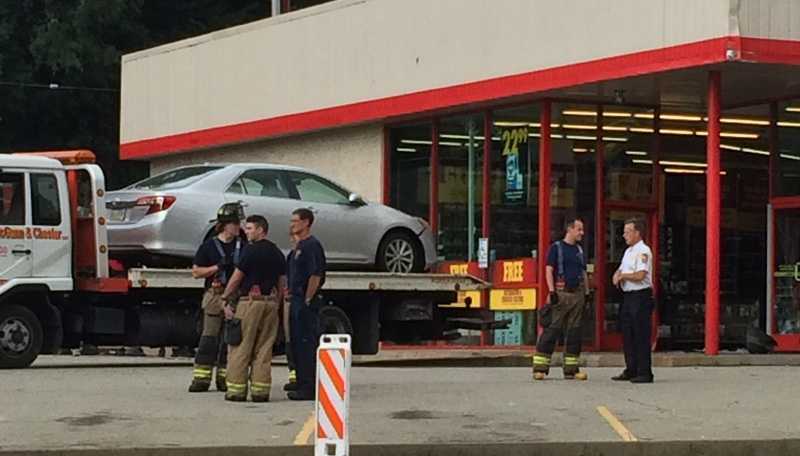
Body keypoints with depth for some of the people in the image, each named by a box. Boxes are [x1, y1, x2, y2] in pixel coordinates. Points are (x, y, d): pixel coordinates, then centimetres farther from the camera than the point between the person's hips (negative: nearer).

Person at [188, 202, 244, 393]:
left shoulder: (242, 246, 12)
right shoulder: (209, 246, 3)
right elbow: (196, 272, 2)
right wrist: (218, 267, -10)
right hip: (215, 296, -3)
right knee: (209, 337, -6)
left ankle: (224, 377, 11)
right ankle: (201, 378, -5)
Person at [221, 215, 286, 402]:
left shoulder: (251, 250, -9)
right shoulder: (277, 253, 13)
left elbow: (236, 278, -7)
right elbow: (282, 283, 15)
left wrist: (226, 298, 3)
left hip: (250, 301, -6)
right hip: (270, 302, 6)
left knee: (240, 348, -1)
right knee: (264, 349, 7)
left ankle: (237, 389, -2)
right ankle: (261, 390, 5)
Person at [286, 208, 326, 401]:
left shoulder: (312, 245, -13)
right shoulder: (300, 245, 18)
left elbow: (316, 276, -19)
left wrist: (307, 300, -19)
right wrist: (291, 294, 18)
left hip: (305, 303, -10)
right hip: (296, 301, 10)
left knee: (307, 344, -9)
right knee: (297, 344, 12)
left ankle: (309, 387, -7)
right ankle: (302, 385, 18)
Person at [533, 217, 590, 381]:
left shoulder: (579, 250, 17)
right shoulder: (556, 247, 0)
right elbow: (549, 270, -5)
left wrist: (586, 293, 12)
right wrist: (552, 291, -14)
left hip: (577, 294, 6)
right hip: (561, 294, -6)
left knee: (574, 332, 5)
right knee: (552, 329, -9)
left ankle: (571, 369, 10)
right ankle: (540, 368, -8)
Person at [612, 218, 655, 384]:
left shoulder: (643, 251, -12)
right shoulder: (628, 251, 18)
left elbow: (640, 275, -22)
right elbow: (620, 271, 22)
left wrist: (623, 276, -7)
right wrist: (617, 277, -2)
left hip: (640, 296, -10)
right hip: (628, 296, 10)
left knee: (641, 336, -7)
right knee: (627, 334, 12)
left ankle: (644, 373, -4)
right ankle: (631, 370, 19)